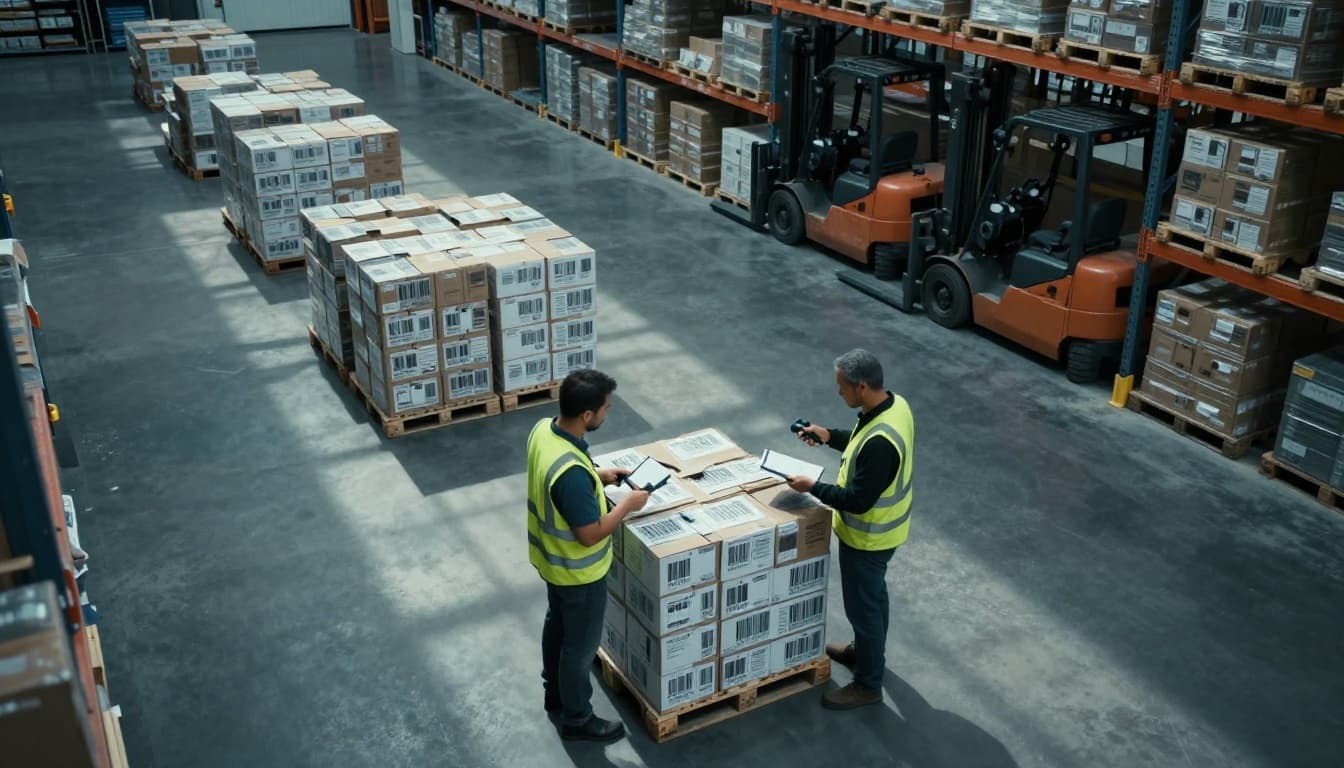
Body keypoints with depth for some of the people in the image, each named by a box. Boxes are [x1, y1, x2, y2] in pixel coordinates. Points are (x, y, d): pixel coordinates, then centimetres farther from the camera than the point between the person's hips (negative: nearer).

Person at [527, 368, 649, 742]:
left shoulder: (543, 429, -12)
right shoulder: (571, 473, -40)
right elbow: (590, 534, -29)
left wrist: (599, 475, 4)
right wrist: (628, 504, -17)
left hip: (550, 557, 9)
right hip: (577, 570, -9)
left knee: (557, 624, 29)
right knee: (581, 644, 13)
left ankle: (555, 694, 51)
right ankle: (576, 719, 35)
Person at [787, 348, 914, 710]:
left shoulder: (880, 441, -38)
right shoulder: (894, 404, -8)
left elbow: (858, 500, -30)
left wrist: (813, 487, -20)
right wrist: (830, 437, 4)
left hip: (868, 536, -9)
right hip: (882, 526, 9)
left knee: (862, 605, 10)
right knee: (873, 593, 28)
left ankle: (868, 685, 28)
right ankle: (866, 651, 51)